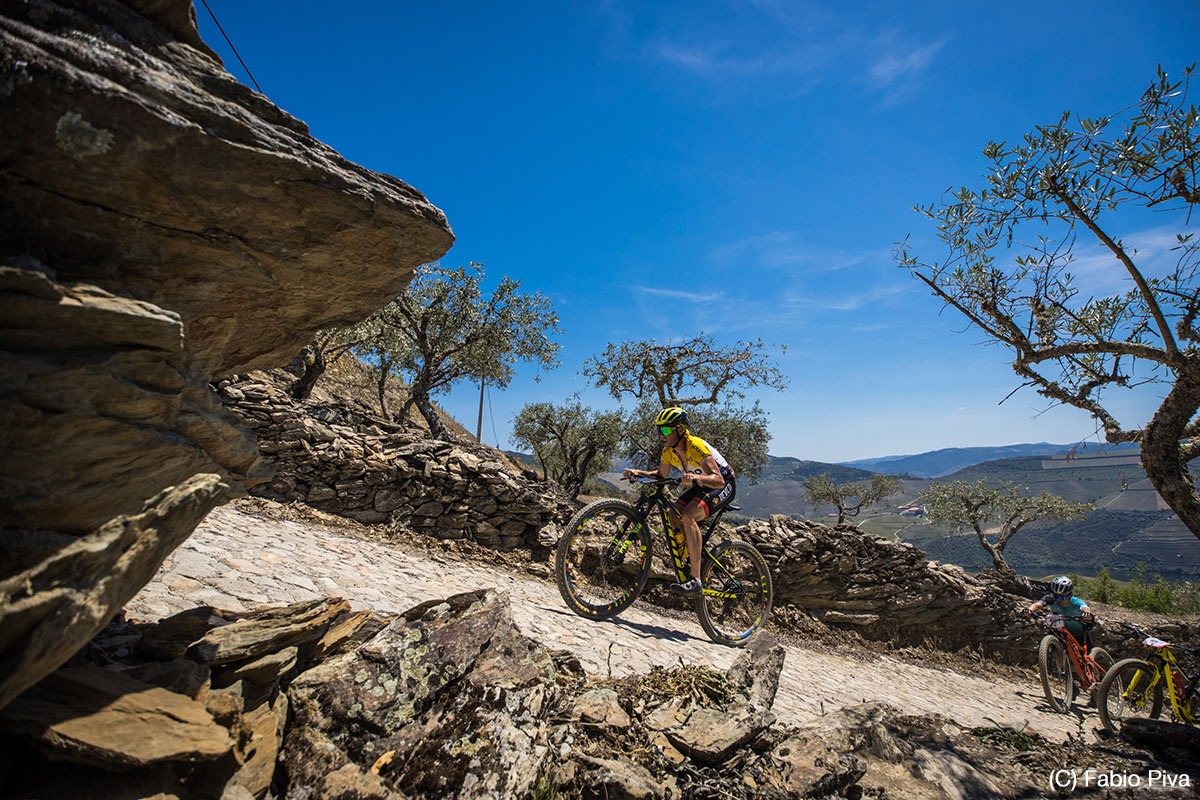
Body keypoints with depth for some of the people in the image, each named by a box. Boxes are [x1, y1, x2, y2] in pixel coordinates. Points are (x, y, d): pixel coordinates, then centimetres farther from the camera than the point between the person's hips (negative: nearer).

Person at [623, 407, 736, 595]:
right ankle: (686, 565, 10)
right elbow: (661, 474, 9)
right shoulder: (668, 451, -8)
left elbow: (718, 479, -39)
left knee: (688, 516, -29)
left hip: (724, 485, -8)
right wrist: (638, 472, -7)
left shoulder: (696, 446, -31)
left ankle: (696, 580, -27)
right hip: (701, 486, 8)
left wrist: (696, 478, -58)